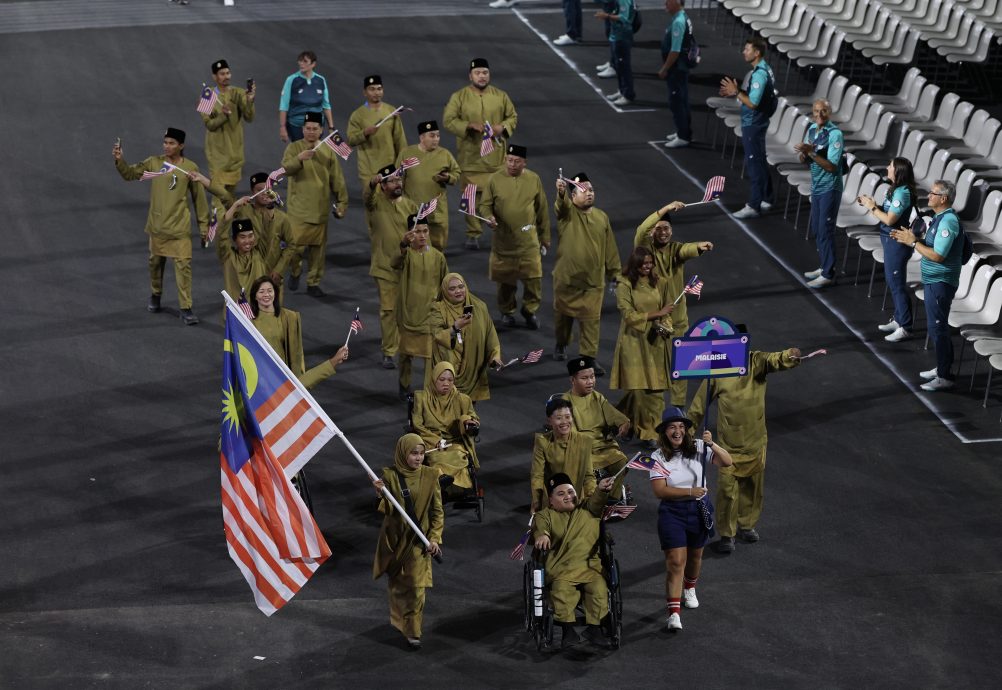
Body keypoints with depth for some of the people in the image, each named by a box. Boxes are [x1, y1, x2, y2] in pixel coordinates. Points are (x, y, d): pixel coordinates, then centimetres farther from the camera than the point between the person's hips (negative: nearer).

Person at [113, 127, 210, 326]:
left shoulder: (190, 168, -6)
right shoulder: (154, 163, -2)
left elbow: (199, 197, 0)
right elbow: (130, 174, -2)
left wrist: (204, 225, 3)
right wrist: (119, 160, -22)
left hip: (180, 227, -3)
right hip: (157, 226, 3)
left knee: (183, 266, -6)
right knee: (156, 262, 16)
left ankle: (186, 309, -2)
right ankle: (155, 296, 38)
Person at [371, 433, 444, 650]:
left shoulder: (430, 476, -4)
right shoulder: (390, 476, -7)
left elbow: (437, 511, 0)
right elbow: (387, 510, -11)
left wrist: (435, 537, -9)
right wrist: (381, 494, -30)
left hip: (419, 540, 0)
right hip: (395, 538, 0)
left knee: (416, 587, -5)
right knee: (396, 584, 14)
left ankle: (413, 632, 4)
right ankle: (398, 620, 35)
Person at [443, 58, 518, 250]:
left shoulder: (501, 96, 4)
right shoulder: (459, 97, -3)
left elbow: (513, 116, 12)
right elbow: (448, 120, -6)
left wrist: (503, 127, -10)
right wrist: (469, 125, -20)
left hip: (496, 157, 2)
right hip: (470, 157, -2)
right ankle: (473, 234, 8)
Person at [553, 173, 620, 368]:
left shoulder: (602, 217, 4)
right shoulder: (567, 211, -6)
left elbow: (610, 248, 9)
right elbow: (562, 203, -32)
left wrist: (615, 271, 10)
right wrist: (561, 192, -55)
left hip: (594, 279, 1)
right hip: (566, 277, -1)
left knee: (591, 319, -3)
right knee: (563, 314, 15)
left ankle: (589, 358, 1)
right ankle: (560, 345, 39)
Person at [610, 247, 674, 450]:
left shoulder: (658, 283, 8)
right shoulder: (625, 285, -7)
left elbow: (666, 310, 14)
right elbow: (629, 314, -12)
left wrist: (665, 325, -7)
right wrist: (656, 314, -18)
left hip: (656, 342, 4)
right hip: (634, 342, -4)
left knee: (656, 388, 1)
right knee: (639, 388, -5)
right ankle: (647, 432, 4)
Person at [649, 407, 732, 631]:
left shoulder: (698, 448, -5)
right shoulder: (658, 457, -9)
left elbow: (727, 462, -12)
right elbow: (660, 490, -16)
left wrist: (712, 445, -30)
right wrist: (690, 491, -25)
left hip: (699, 509, 3)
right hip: (672, 512, -3)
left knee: (695, 556, 22)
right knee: (675, 562, -12)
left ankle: (689, 588, 52)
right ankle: (674, 613, -13)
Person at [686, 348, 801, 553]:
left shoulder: (757, 362, -7)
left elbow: (775, 360, -30)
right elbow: (700, 402, 1)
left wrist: (790, 356, -53)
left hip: (755, 442, 3)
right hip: (729, 444, -3)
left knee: (753, 487, 17)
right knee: (727, 489, -5)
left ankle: (746, 525, 37)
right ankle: (726, 534, 9)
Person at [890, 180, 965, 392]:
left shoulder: (948, 222, -22)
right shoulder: (940, 217, 10)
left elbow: (937, 255, -26)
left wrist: (913, 242, -17)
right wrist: (909, 239, 4)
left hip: (940, 283, -10)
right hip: (933, 281, 10)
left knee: (937, 328, -5)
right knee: (937, 326, 19)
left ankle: (944, 377, 0)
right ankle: (942, 367, 30)